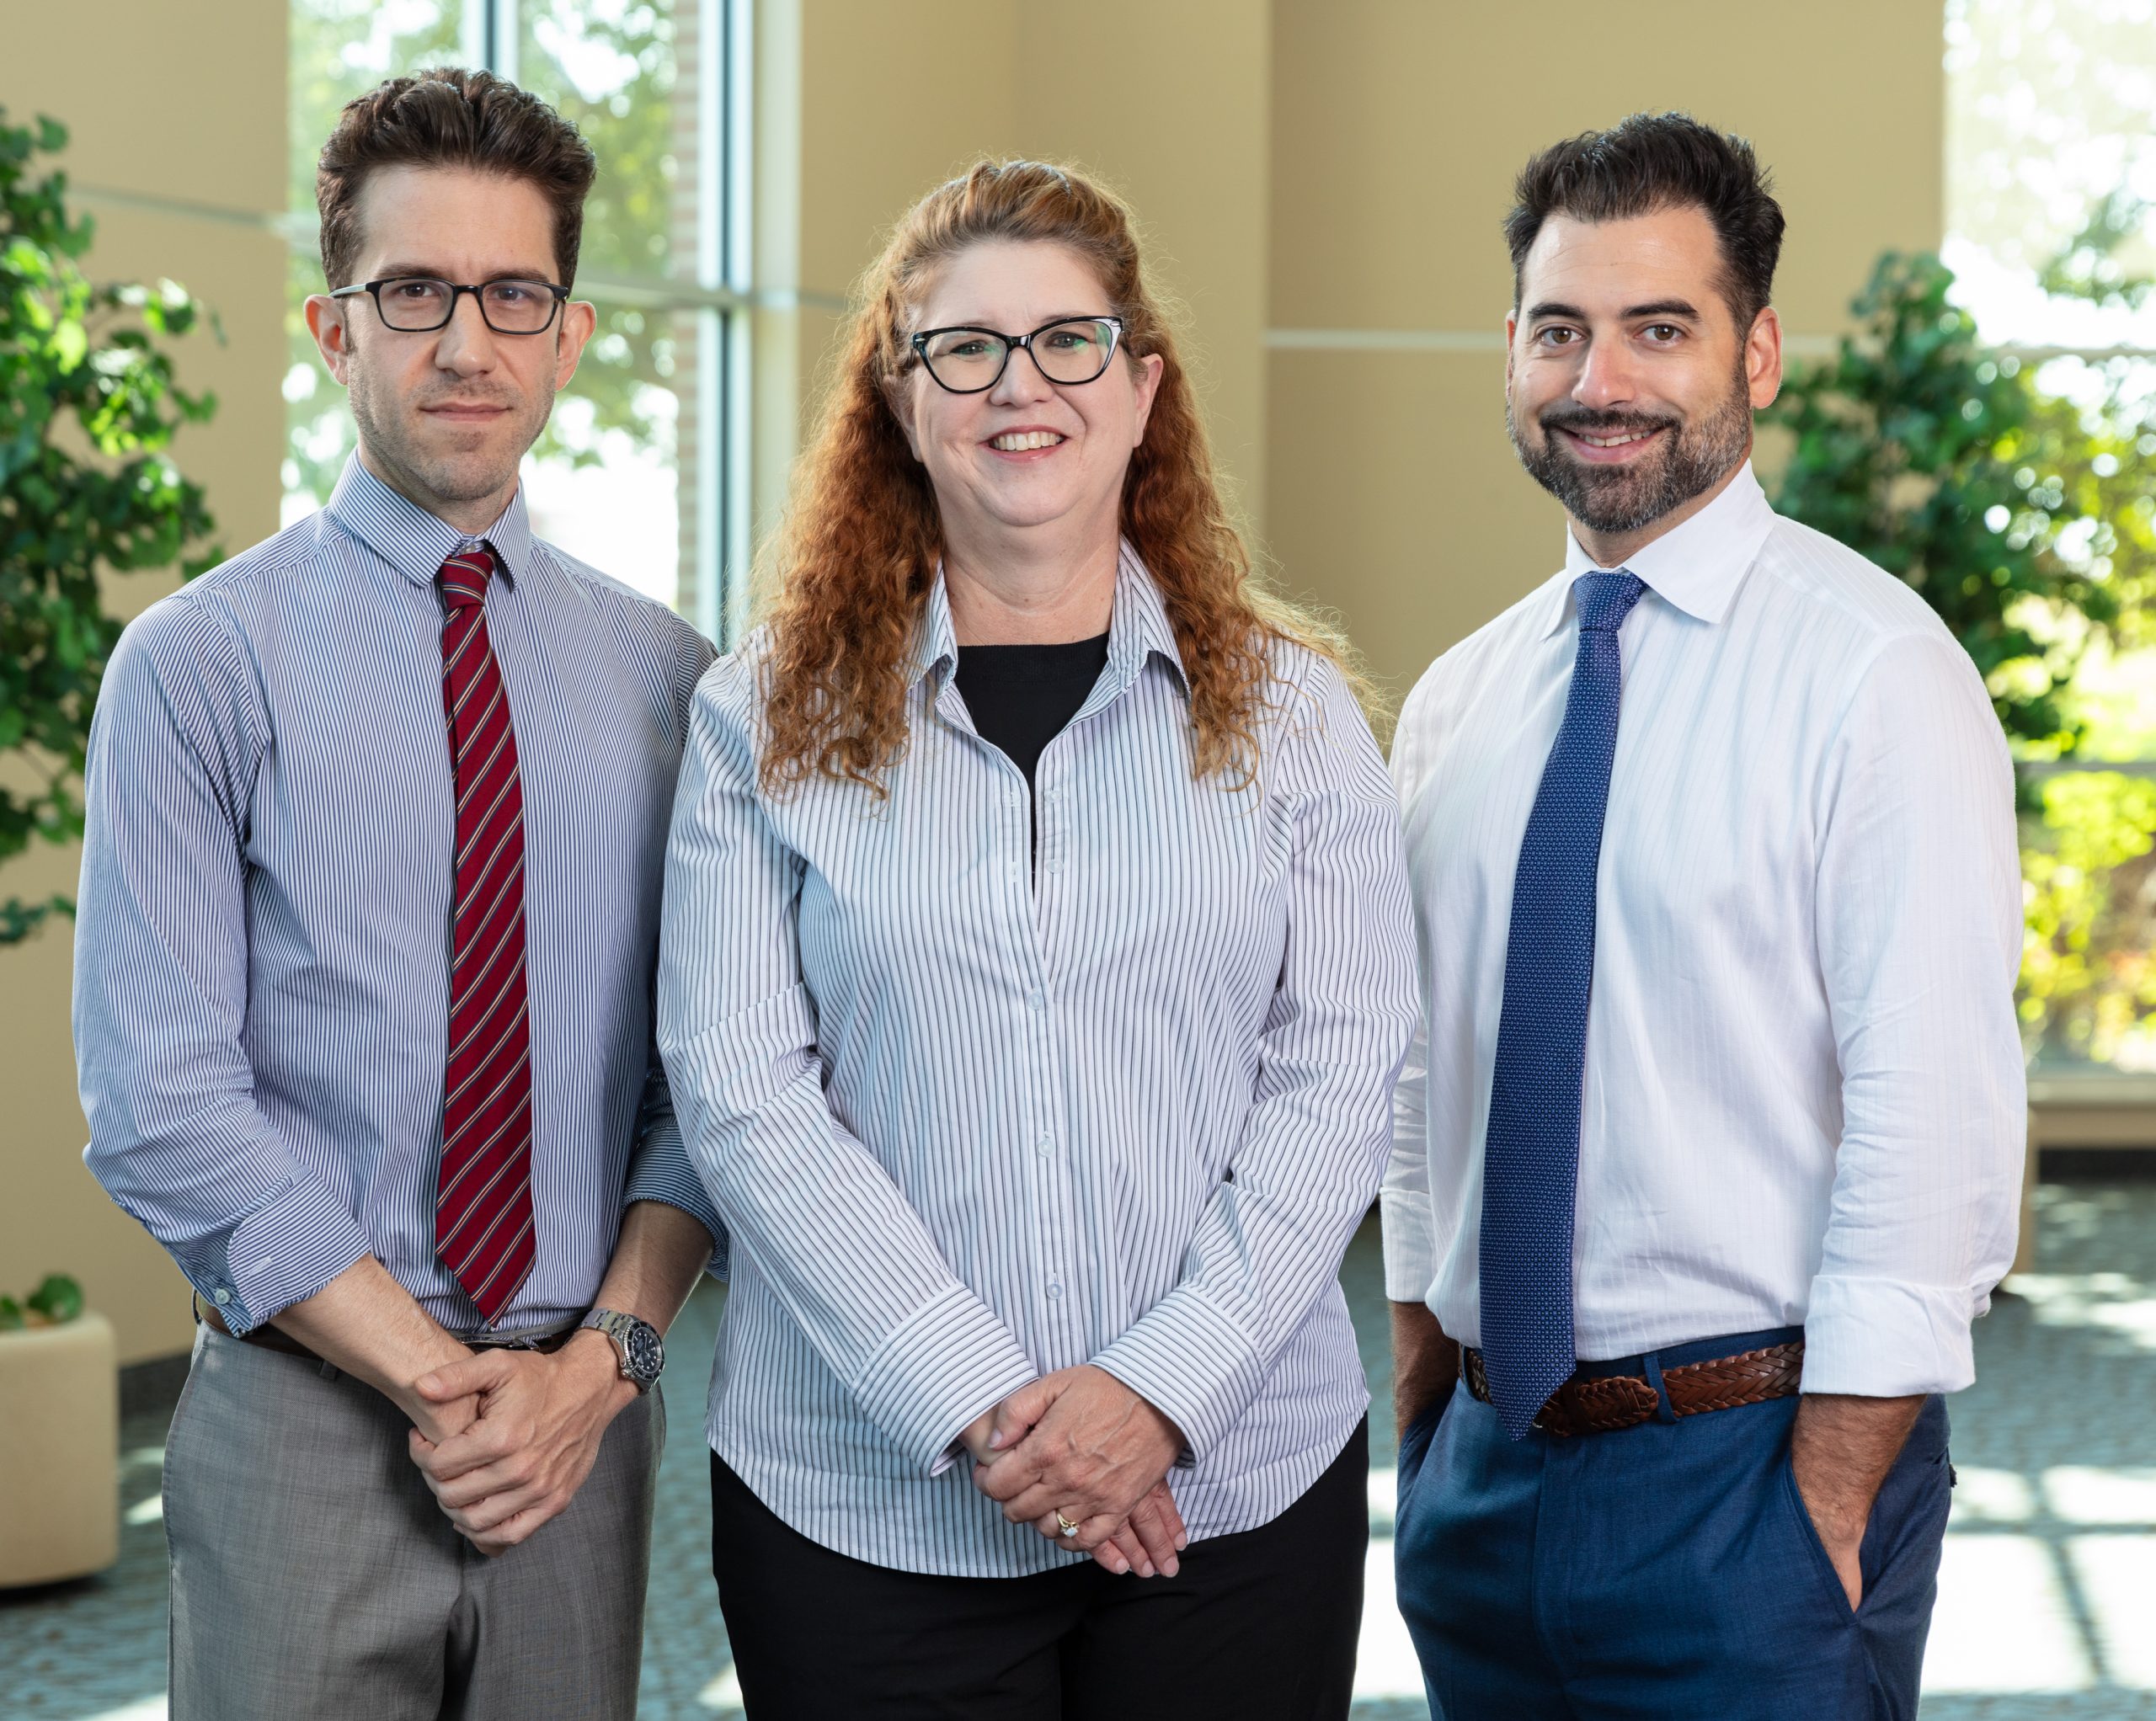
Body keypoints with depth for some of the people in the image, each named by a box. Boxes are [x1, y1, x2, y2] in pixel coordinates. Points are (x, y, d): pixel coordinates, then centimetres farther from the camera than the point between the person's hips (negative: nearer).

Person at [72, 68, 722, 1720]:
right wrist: (434, 1382, -13)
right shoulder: (202, 663, -4)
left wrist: (604, 1358, -9)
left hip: (588, 1414, 3)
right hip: (309, 1419, -3)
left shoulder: (666, 675, 6)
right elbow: (162, 1106, -10)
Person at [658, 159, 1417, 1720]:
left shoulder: (1290, 711, 5)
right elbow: (742, 1094, -5)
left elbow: (1338, 1081, -1)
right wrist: (981, 1405, -13)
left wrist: (1163, 1385, -13)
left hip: (1238, 1479, 1)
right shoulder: (769, 721, 2)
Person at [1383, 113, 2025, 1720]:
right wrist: (1424, 1429, 10)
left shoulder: (1876, 670, -11)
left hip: (1753, 1459, -5)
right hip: (1487, 1464, 5)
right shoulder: (1455, 704, 8)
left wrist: (1824, 1516, -16)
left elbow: (1934, 1118, -15)